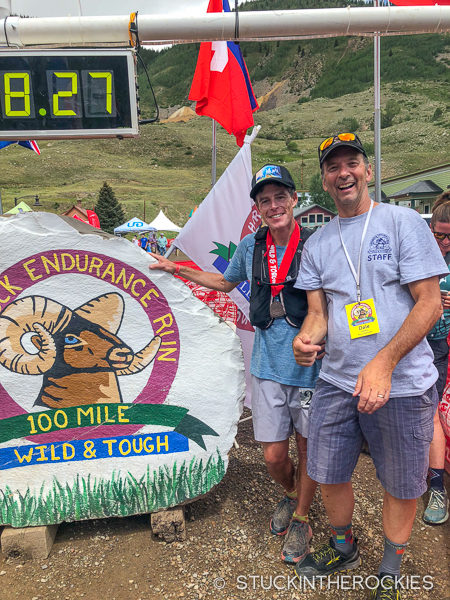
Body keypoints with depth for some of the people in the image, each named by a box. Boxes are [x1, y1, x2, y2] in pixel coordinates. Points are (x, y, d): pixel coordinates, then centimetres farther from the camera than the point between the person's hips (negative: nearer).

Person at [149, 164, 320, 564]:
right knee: (274, 455, 9)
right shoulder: (251, 246, 2)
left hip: (310, 369, -2)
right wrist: (178, 269, 21)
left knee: (309, 449, 14)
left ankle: (301, 518, 40)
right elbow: (226, 282, 21)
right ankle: (291, 495, 44)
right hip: (268, 368, 3)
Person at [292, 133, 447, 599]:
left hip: (402, 384, -3)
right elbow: (318, 310, 7)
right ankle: (343, 547, 45)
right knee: (329, 475, 15)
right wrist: (305, 339, -17)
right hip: (336, 380, 4)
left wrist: (383, 362, -20)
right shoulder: (317, 243, 9)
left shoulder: (403, 221, -4)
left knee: (402, 485, 12)